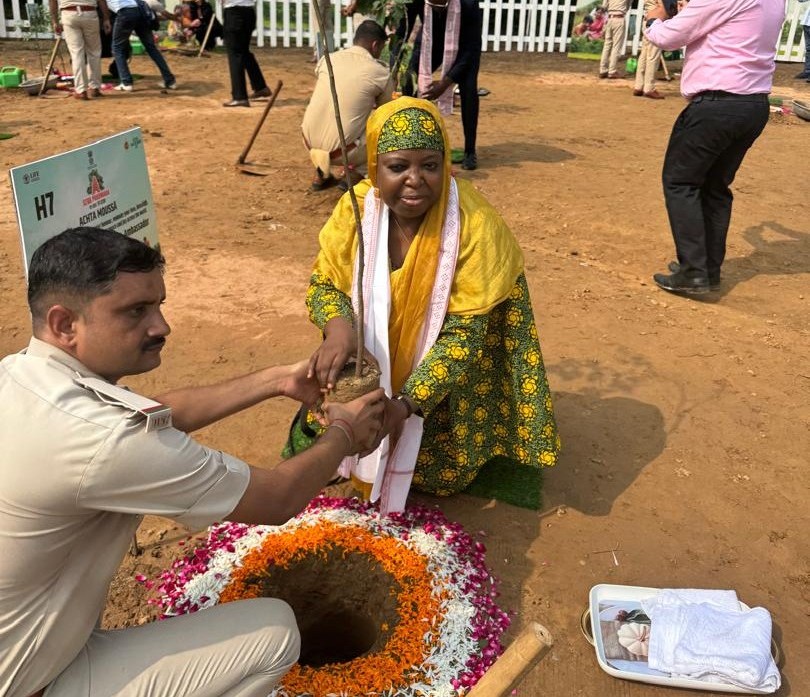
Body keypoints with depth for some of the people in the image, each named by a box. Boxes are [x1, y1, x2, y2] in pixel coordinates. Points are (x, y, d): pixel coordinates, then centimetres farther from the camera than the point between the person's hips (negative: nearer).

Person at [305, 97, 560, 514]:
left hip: (446, 372, -3)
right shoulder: (358, 207, -17)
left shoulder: (474, 225, -28)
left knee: (440, 471, 1)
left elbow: (465, 332, -25)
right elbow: (324, 283, -7)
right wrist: (338, 327, -31)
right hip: (374, 361, 4)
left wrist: (407, 401, -36)